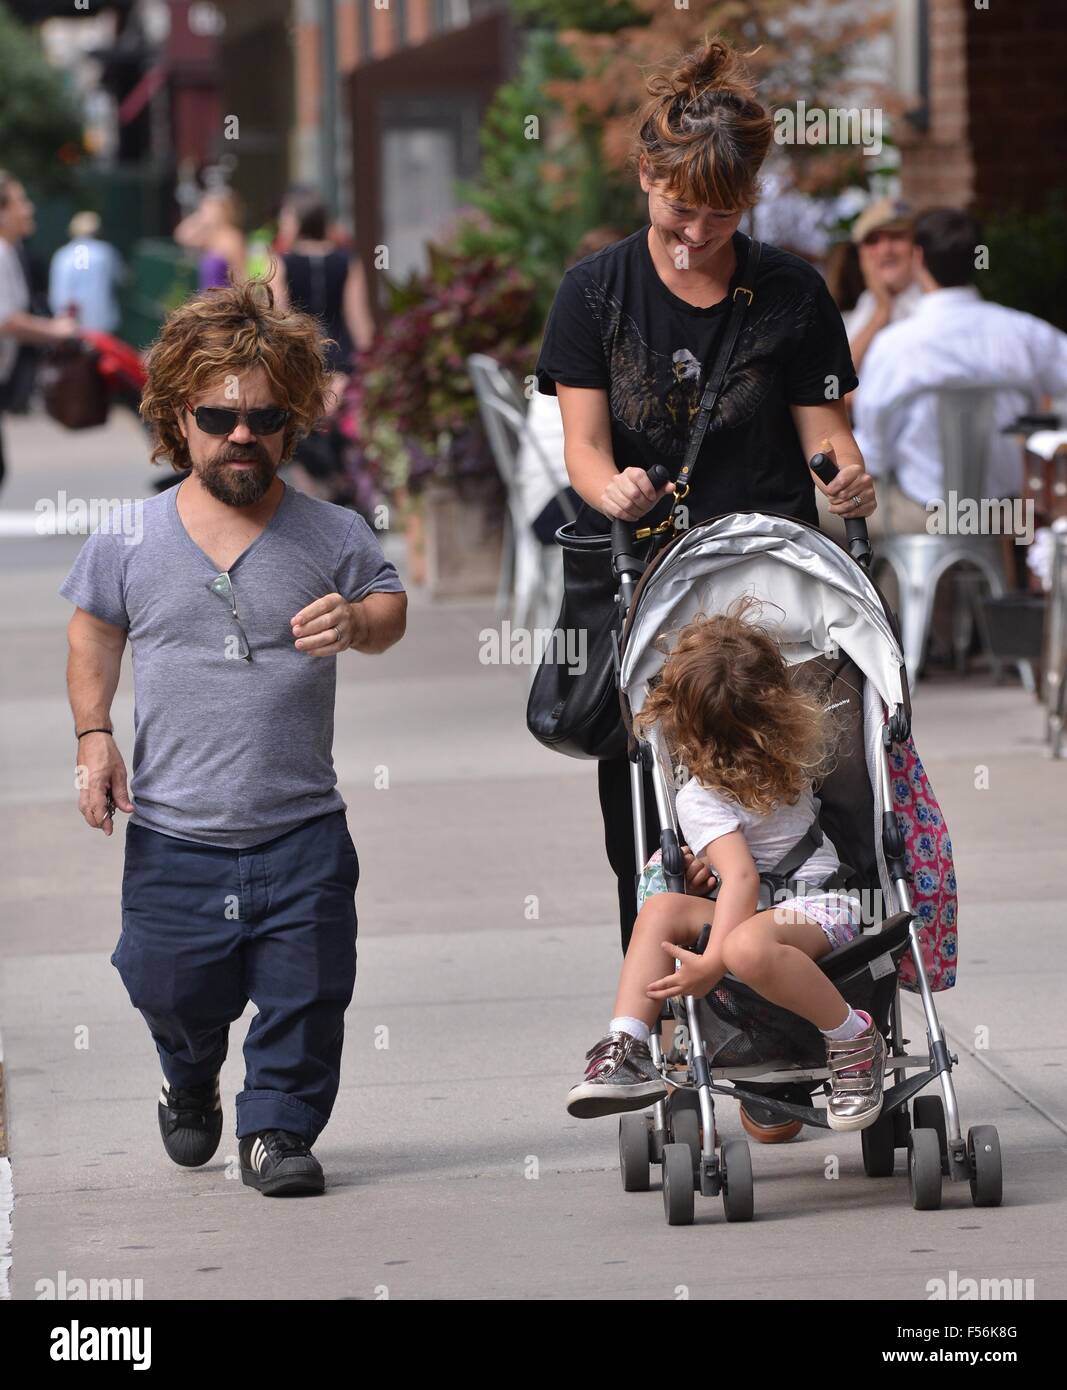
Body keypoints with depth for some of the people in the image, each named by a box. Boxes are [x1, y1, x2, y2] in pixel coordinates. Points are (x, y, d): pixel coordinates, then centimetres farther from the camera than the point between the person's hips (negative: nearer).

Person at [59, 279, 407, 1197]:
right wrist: (95, 736, 5)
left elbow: (390, 605, 8)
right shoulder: (129, 542, 2)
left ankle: (278, 1128, 21)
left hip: (300, 834, -1)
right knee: (172, 991, 8)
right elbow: (94, 631, 16)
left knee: (305, 998, -1)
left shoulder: (332, 536, -2)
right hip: (173, 836, 1)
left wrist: (358, 622, -16)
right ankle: (191, 1088, 41)